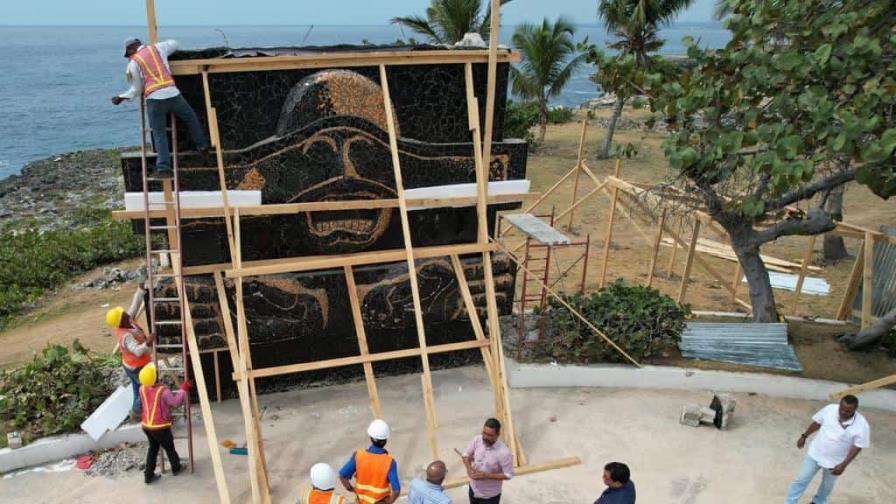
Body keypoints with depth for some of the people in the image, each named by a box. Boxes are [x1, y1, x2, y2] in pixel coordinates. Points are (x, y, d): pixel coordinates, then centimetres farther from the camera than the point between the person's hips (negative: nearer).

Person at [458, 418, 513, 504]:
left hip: (490, 495, -5)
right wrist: (469, 468, -19)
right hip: (474, 488, 5)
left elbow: (508, 475, -21)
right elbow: (466, 455, 1)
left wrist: (486, 475, -29)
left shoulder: (503, 452, -30)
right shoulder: (476, 440, -16)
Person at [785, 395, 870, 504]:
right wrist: (804, 436, 9)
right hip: (815, 453, 1)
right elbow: (816, 422, 0)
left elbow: (857, 447, -17)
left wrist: (843, 465, -21)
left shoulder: (861, 425, -25)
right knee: (801, 480, 8)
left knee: (827, 485, 23)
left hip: (835, 461, -1)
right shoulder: (830, 409, -17)